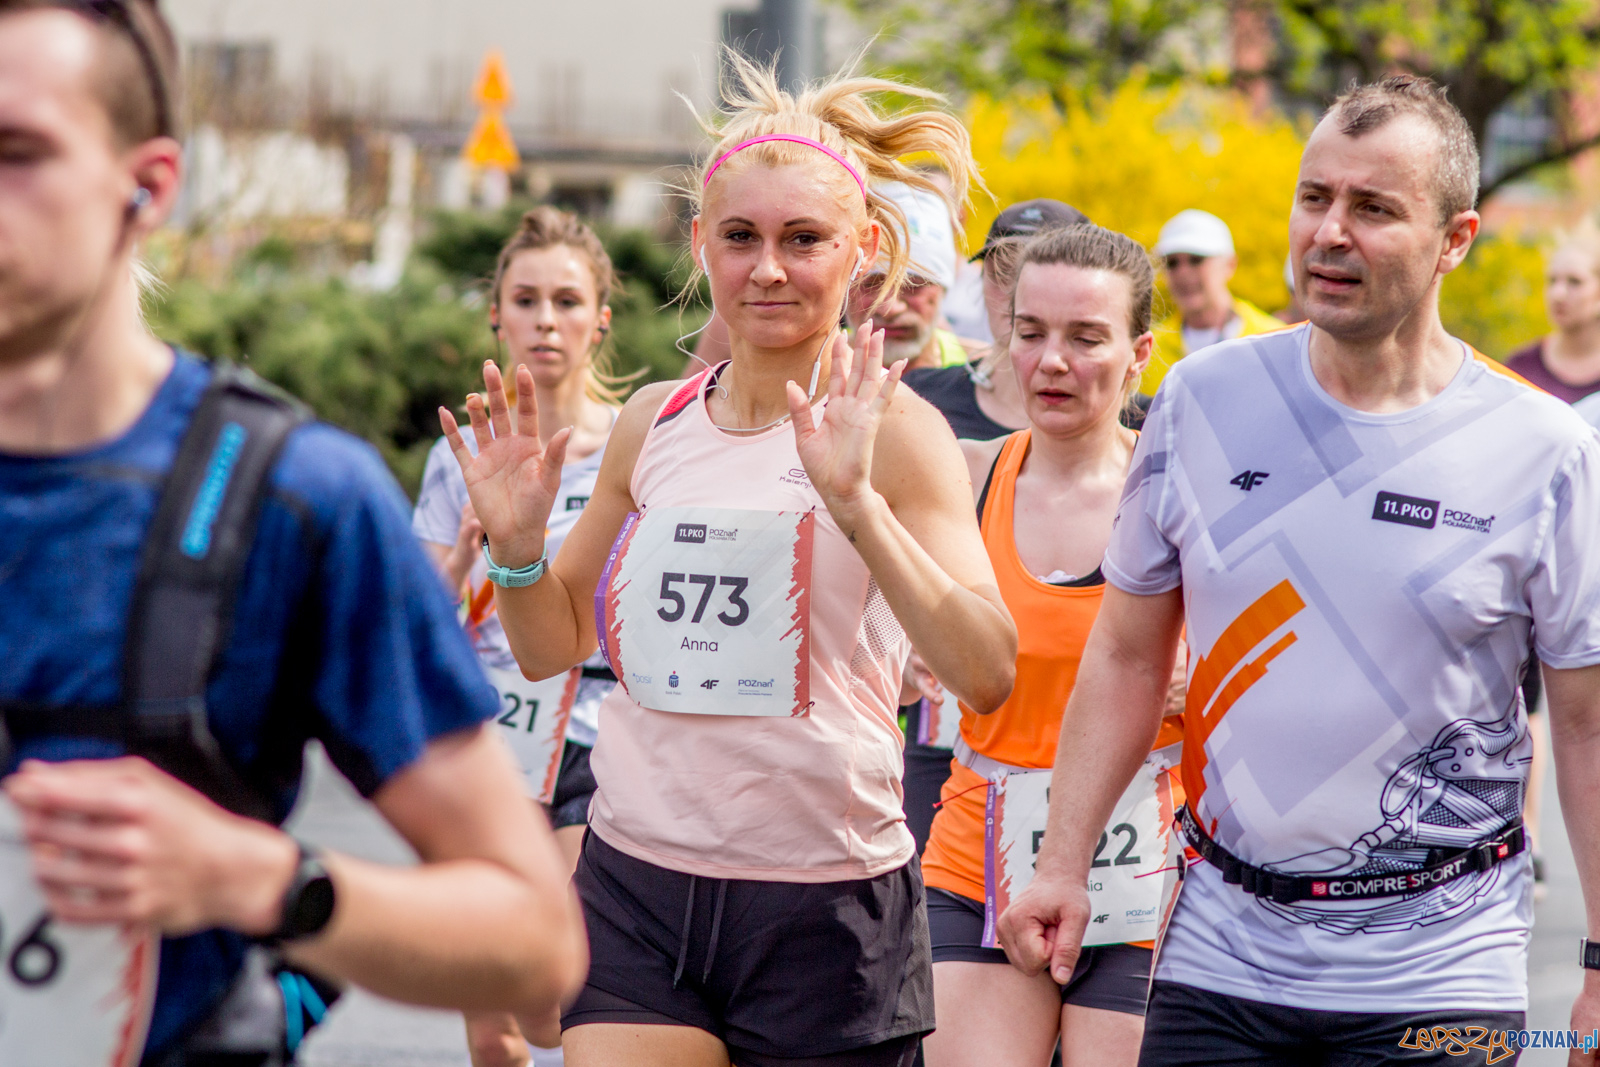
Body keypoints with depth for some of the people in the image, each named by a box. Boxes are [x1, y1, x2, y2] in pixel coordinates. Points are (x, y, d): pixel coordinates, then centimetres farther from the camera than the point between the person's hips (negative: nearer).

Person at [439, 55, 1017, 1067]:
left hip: (826, 912, -3)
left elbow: (987, 674, -17)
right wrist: (515, 541, 0)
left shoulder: (889, 428, -6)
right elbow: (553, 646, 20)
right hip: (636, 889, 3)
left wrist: (855, 499, -26)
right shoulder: (654, 424, 8)